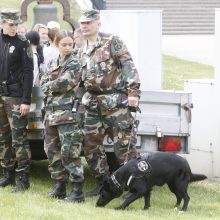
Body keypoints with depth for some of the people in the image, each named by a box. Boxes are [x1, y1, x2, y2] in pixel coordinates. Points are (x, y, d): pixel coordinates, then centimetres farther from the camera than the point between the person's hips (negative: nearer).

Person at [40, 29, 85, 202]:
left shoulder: (75, 63, -2)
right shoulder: (53, 64, 18)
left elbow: (65, 83, -13)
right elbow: (43, 83, 8)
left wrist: (49, 86, 1)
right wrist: (56, 85, -9)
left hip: (68, 112, -7)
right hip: (51, 111, 7)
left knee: (69, 152, -11)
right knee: (52, 150, 10)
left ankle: (78, 192, -11)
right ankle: (59, 186, 20)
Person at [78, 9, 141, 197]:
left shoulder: (112, 42, -5)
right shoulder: (82, 52, 17)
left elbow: (129, 66, -12)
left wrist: (134, 92, -20)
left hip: (116, 102, -7)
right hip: (93, 104, 7)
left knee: (124, 145, -7)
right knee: (91, 145, 7)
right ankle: (103, 183, 17)